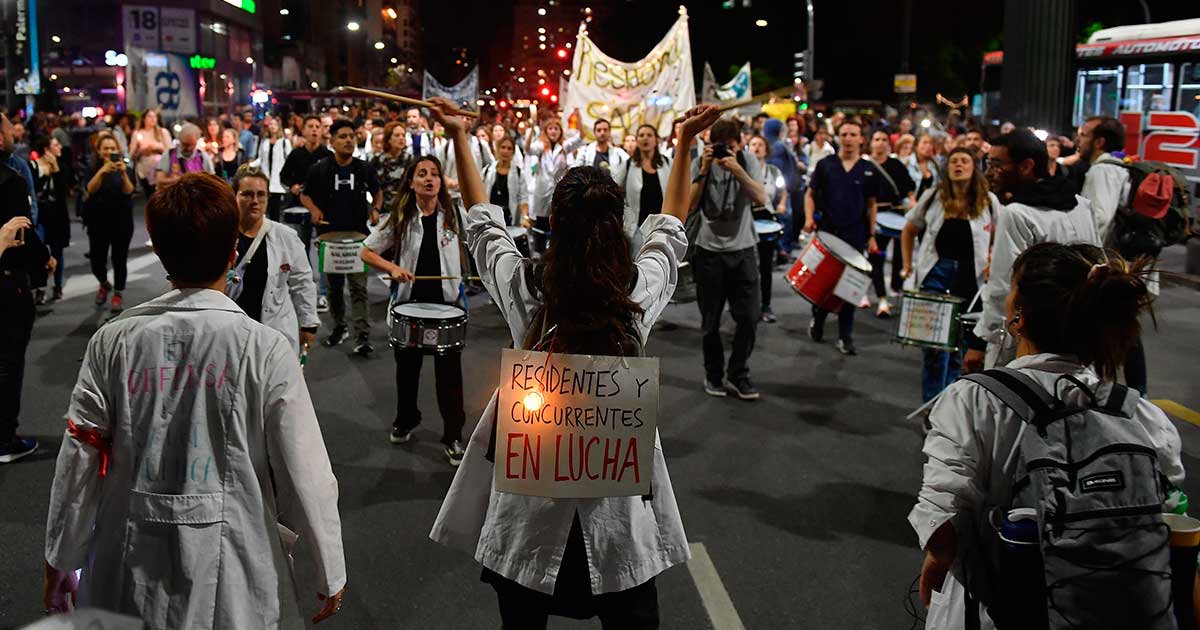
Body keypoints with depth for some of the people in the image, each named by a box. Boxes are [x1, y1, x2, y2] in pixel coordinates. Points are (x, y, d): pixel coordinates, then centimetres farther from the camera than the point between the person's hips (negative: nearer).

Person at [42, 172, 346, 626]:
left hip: (131, 562, 3)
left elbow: (79, 461, -1)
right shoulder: (265, 349, -15)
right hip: (230, 569, -2)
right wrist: (330, 574, 0)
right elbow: (304, 474, -12)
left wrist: (59, 559, 13)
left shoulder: (113, 341, -8)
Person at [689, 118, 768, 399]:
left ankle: (737, 374, 15)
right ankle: (713, 374, 24)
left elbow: (761, 199, -14)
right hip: (709, 250, 0)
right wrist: (705, 170, -19)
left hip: (743, 249, 1)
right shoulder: (700, 163, -2)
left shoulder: (748, 161, -1)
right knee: (710, 320, 8)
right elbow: (690, 204, -12)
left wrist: (737, 169, -24)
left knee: (749, 316, -1)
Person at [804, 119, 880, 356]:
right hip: (826, 231, 0)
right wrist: (809, 217, -9)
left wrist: (872, 236, 7)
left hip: (855, 235, 0)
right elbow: (810, 194, 7)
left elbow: (871, 204, 10)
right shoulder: (825, 165, 3)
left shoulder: (870, 170, 5)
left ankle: (845, 337, 9)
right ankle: (817, 321, 33)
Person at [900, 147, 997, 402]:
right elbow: (909, 231, 12)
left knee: (958, 346, 11)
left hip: (971, 278, 1)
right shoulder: (933, 197, 2)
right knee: (935, 344, -4)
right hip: (935, 275, 0)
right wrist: (907, 266, 5)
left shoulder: (988, 202, 0)